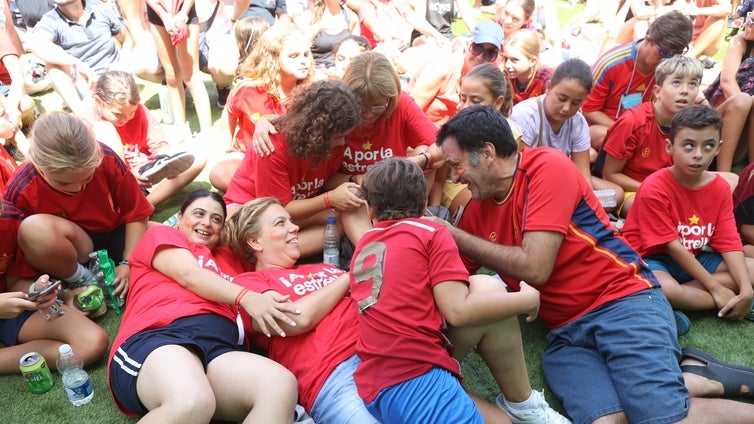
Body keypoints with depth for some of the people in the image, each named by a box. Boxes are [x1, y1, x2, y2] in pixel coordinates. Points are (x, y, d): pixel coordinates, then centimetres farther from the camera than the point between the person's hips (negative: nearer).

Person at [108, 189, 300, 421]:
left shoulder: (229, 259, 39)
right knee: (192, 402, -41)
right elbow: (189, 275, 3)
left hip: (221, 347, 5)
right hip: (158, 338, -4)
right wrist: (246, 297, -12)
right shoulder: (160, 234, 22)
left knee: (281, 386, -30)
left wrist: (264, 301, 13)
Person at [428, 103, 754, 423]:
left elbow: (534, 268, -17)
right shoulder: (477, 209, 10)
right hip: (566, 332, 5)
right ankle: (679, 380, 1)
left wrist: (456, 237, -9)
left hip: (623, 302, -5)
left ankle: (698, 375, 4)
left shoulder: (547, 167, -10)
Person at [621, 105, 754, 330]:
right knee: (664, 289, -38)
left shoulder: (721, 188, -2)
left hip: (692, 259, 7)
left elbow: (729, 243, -6)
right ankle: (728, 305, -12)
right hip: (651, 258, -6)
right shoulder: (654, 188, -21)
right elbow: (672, 246, -20)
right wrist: (715, 288, -19)